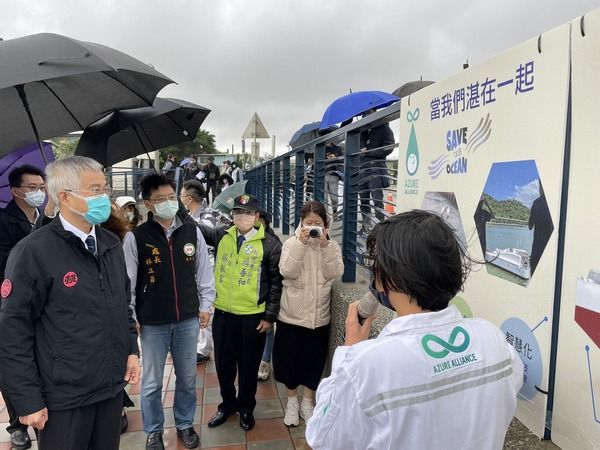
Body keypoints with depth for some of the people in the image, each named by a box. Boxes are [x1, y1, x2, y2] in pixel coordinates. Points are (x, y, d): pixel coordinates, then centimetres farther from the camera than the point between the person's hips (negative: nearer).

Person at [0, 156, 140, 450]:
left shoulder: (110, 244, 5)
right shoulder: (33, 251, -15)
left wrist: (131, 349, 7)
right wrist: (27, 400, -12)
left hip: (112, 385, 6)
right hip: (64, 396, -5)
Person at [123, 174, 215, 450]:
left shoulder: (192, 232, -2)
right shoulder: (136, 237, -10)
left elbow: (203, 271, 5)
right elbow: (127, 281, -5)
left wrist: (205, 306, 5)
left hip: (187, 319, 2)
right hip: (152, 323, -2)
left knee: (187, 378, 16)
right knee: (152, 382, 14)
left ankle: (185, 425, 39)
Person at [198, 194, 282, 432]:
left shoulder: (269, 244, -8)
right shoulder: (221, 236, 2)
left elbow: (276, 282, -5)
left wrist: (269, 315, -7)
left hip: (253, 316, -3)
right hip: (223, 313, 3)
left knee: (248, 365, 13)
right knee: (223, 363, 16)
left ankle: (246, 407, 36)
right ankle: (228, 403, 40)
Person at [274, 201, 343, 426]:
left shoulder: (332, 245, 0)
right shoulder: (291, 243, -5)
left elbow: (335, 273, -14)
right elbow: (287, 271, -20)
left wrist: (325, 245, -21)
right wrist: (301, 244, -25)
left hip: (319, 314, 1)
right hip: (292, 313, -1)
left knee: (314, 359, 13)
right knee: (290, 357, 12)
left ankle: (308, 402, 35)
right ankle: (292, 401, 35)